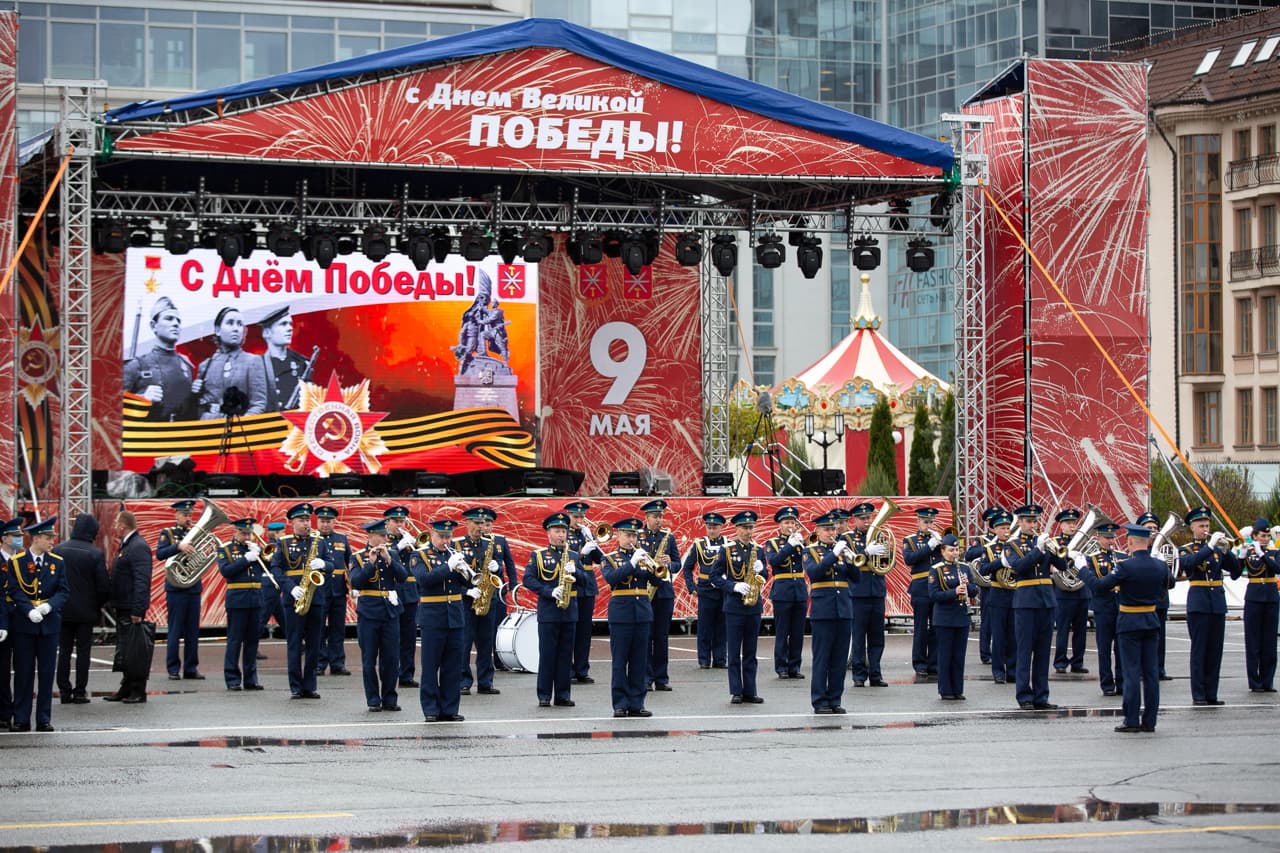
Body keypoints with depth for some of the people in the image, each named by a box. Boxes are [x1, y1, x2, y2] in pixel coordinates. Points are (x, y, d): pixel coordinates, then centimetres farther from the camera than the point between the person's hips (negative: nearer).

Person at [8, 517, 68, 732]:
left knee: (47, 673, 4)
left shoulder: (57, 563, 7)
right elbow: (15, 591, -7)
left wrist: (49, 605, -16)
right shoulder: (16, 562, -2)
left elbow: (64, 591, 3)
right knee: (23, 673, 2)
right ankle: (21, 719, 7)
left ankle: (44, 719, 9)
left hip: (49, 624, 2)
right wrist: (30, 611, -20)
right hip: (23, 625, -2)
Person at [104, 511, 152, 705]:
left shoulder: (138, 547, -15)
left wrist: (137, 611, -26)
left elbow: (142, 581, -22)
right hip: (123, 608, 10)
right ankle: (126, 689, 22)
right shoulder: (124, 546, 16)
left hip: (132, 609, -10)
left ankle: (138, 691, 0)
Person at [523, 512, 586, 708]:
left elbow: (584, 580, 11)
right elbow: (528, 580, -6)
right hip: (548, 612, -4)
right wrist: (550, 592, -17)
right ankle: (544, 696, 3)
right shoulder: (538, 555, 3)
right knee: (547, 655, -2)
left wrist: (575, 572, -10)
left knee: (566, 655, 6)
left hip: (570, 611, 4)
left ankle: (562, 695, 11)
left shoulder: (573, 556, 14)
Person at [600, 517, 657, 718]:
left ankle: (636, 704, 8)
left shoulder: (643, 557, 14)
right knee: (619, 661, -2)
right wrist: (632, 563, -21)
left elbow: (656, 580, 5)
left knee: (640, 661, 4)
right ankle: (620, 704, 2)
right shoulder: (610, 559, 4)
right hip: (620, 614, -3)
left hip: (642, 613, 4)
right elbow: (610, 578, -15)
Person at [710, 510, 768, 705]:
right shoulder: (727, 550, -1)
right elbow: (714, 575, -3)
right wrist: (734, 586, -16)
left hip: (754, 606, 4)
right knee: (734, 652, 0)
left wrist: (761, 570, -7)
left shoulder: (758, 550, 10)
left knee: (750, 652, 7)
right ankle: (736, 692, 4)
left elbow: (765, 577, 16)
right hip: (734, 606, -3)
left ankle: (749, 691, 11)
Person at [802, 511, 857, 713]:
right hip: (822, 610, -5)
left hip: (844, 610, 5)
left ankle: (835, 700, 11)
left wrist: (850, 560, -9)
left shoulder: (842, 549, 14)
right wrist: (834, 554, -19)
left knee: (840, 658, 5)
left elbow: (855, 578, 9)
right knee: (821, 658, -3)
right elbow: (813, 572, -16)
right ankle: (820, 702, 0)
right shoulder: (811, 551, 3)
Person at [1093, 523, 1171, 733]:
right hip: (1151, 622, 5)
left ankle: (1131, 721, -1)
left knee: (1132, 672, -2)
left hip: (1130, 623, -5)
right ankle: (1149, 720, 9)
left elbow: (1099, 586, -14)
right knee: (1151, 672, 7)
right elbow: (1168, 583, 21)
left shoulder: (1126, 567, -17)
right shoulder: (1160, 566, 0)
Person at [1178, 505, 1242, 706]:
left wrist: (1227, 550, -9)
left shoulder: (1216, 550, 14)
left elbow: (1235, 570, 6)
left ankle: (1211, 694, 9)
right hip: (1198, 603, -5)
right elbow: (1189, 563, -22)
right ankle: (1198, 695, -3)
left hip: (1217, 603, 5)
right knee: (1199, 650, -5)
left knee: (1215, 650, 4)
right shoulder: (1186, 550, 2)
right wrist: (1210, 546, -25)